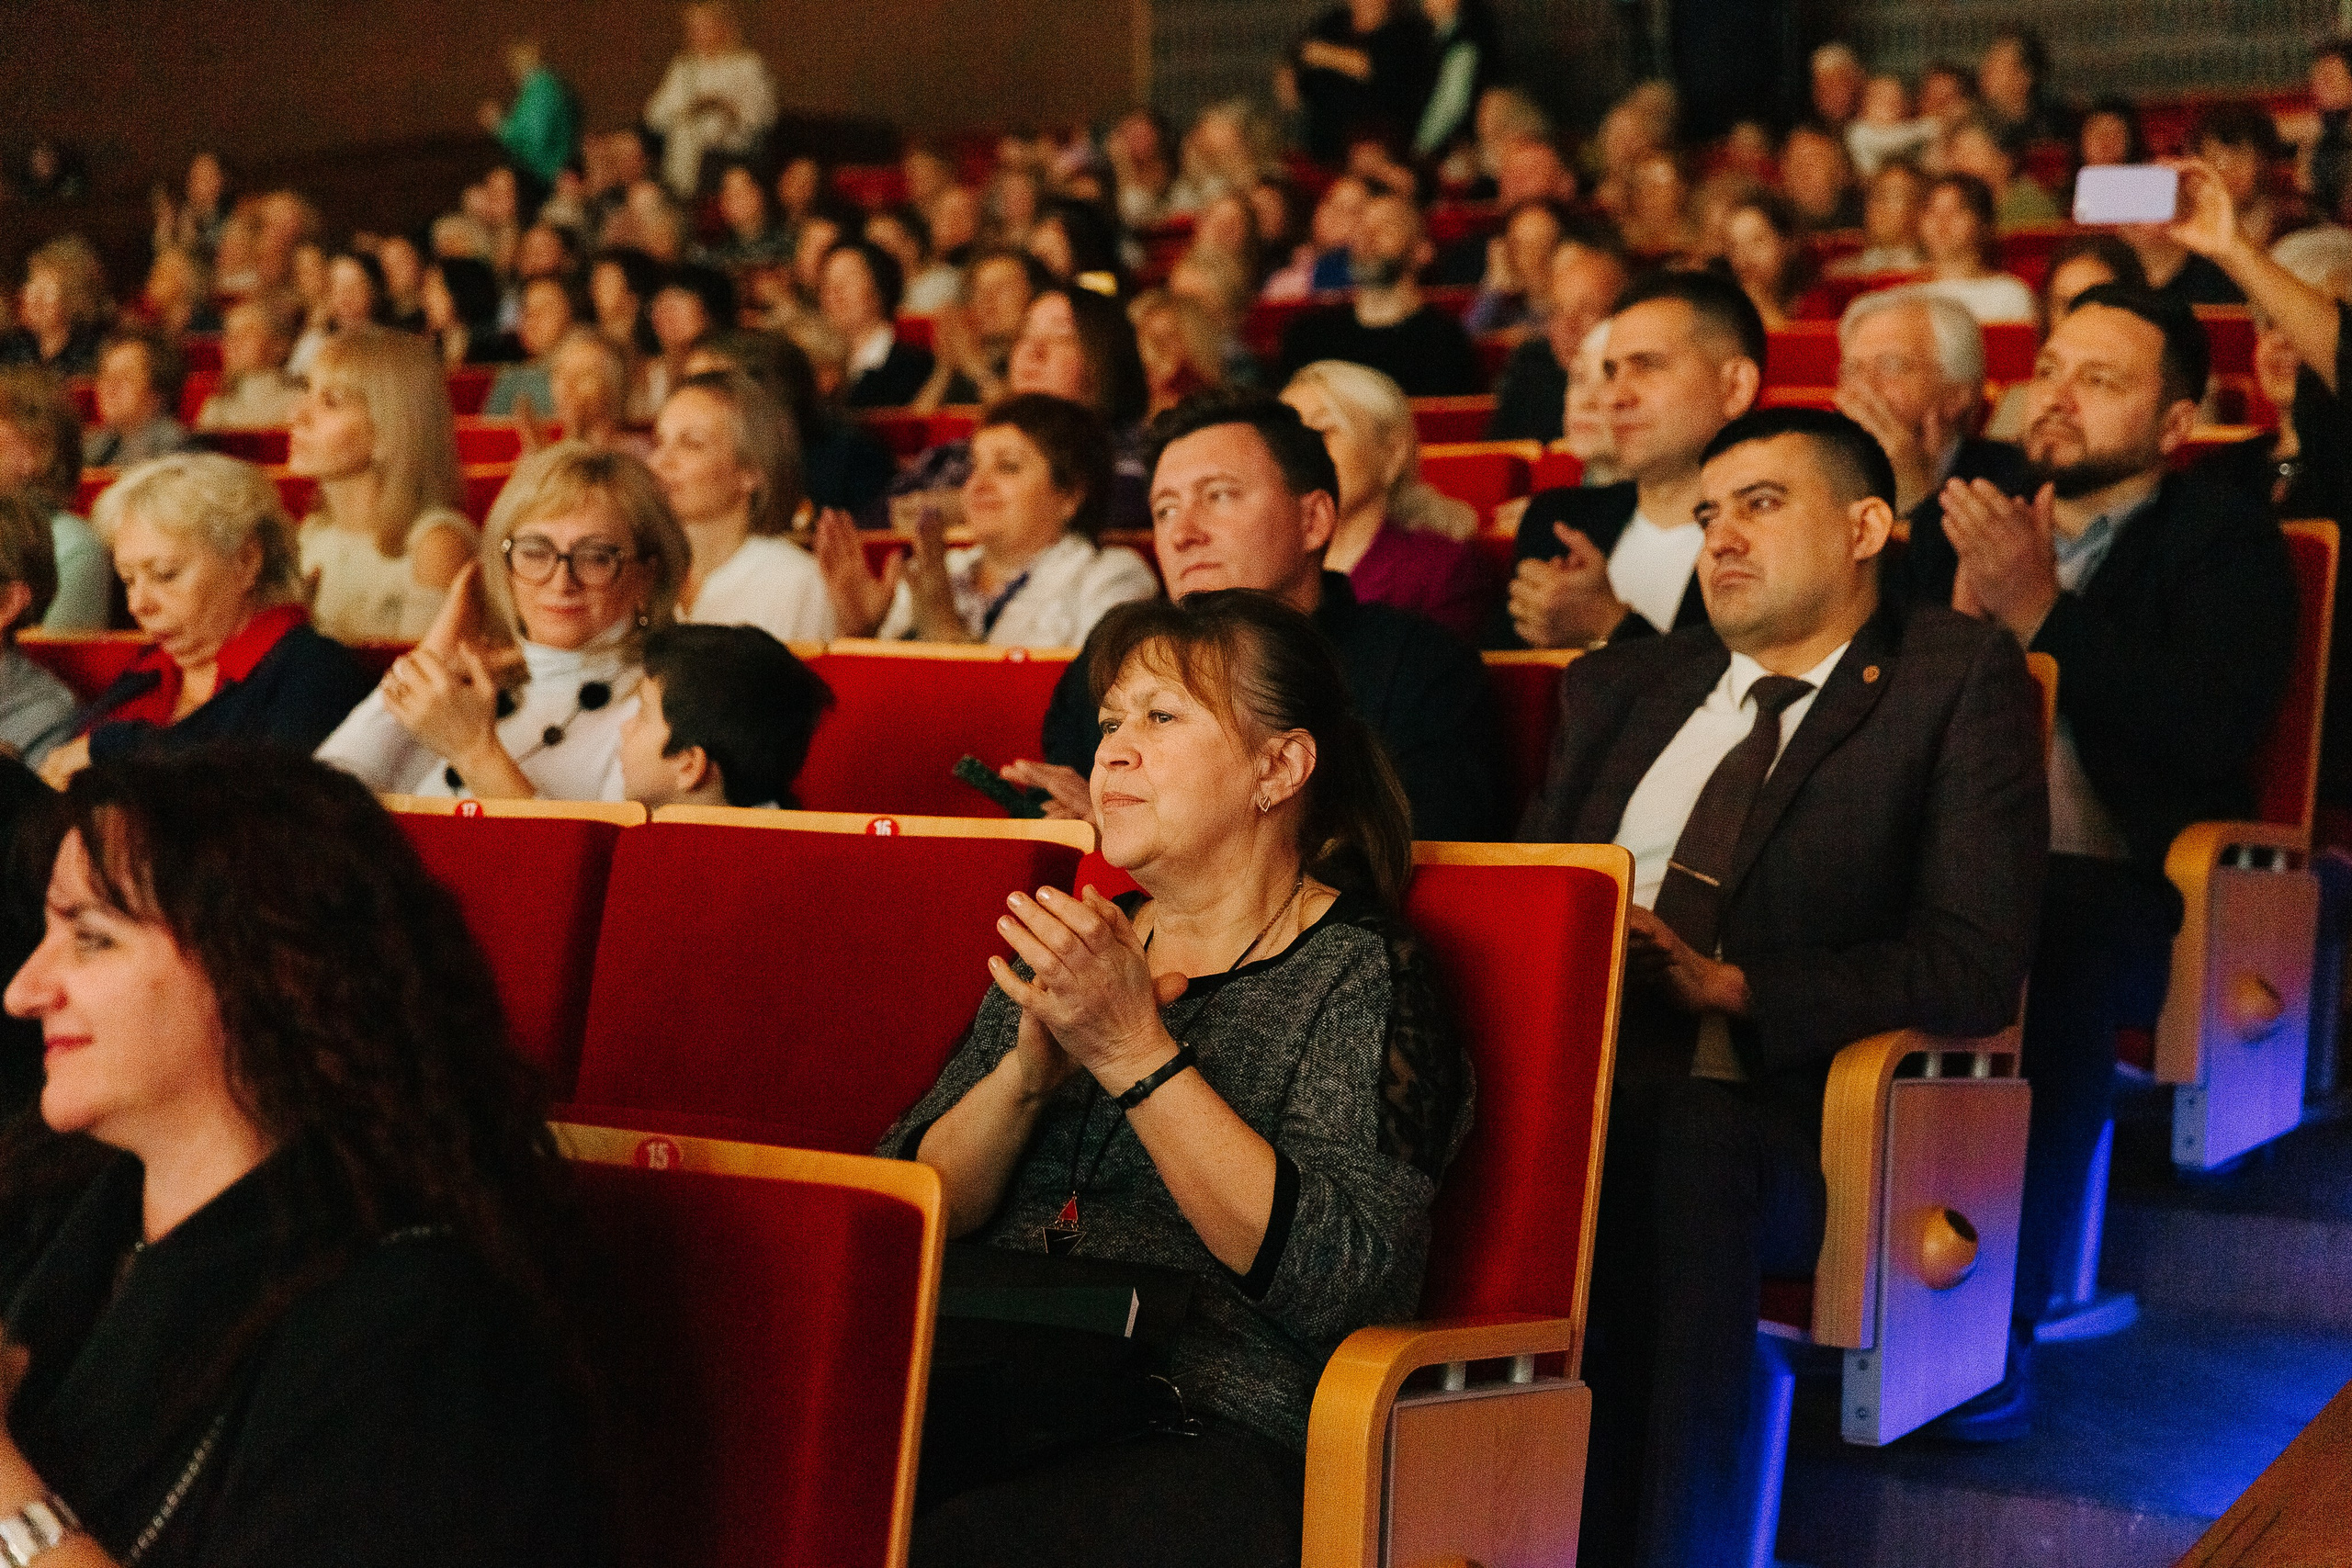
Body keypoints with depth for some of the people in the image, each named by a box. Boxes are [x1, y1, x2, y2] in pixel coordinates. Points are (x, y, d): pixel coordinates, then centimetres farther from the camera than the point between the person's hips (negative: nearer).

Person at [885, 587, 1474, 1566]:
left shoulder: (1360, 976, 2)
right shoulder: (1070, 952, 20)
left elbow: (1342, 1283, -13)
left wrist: (1135, 1052, -15)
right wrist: (1029, 1068, -6)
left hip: (1213, 1439, -5)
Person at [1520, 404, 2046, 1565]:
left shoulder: (1958, 679, 10)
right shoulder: (1619, 691, 28)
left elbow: (1975, 965, -1)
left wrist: (1734, 987, -12)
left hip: (1758, 1115, -4)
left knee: (1676, 1140, -39)